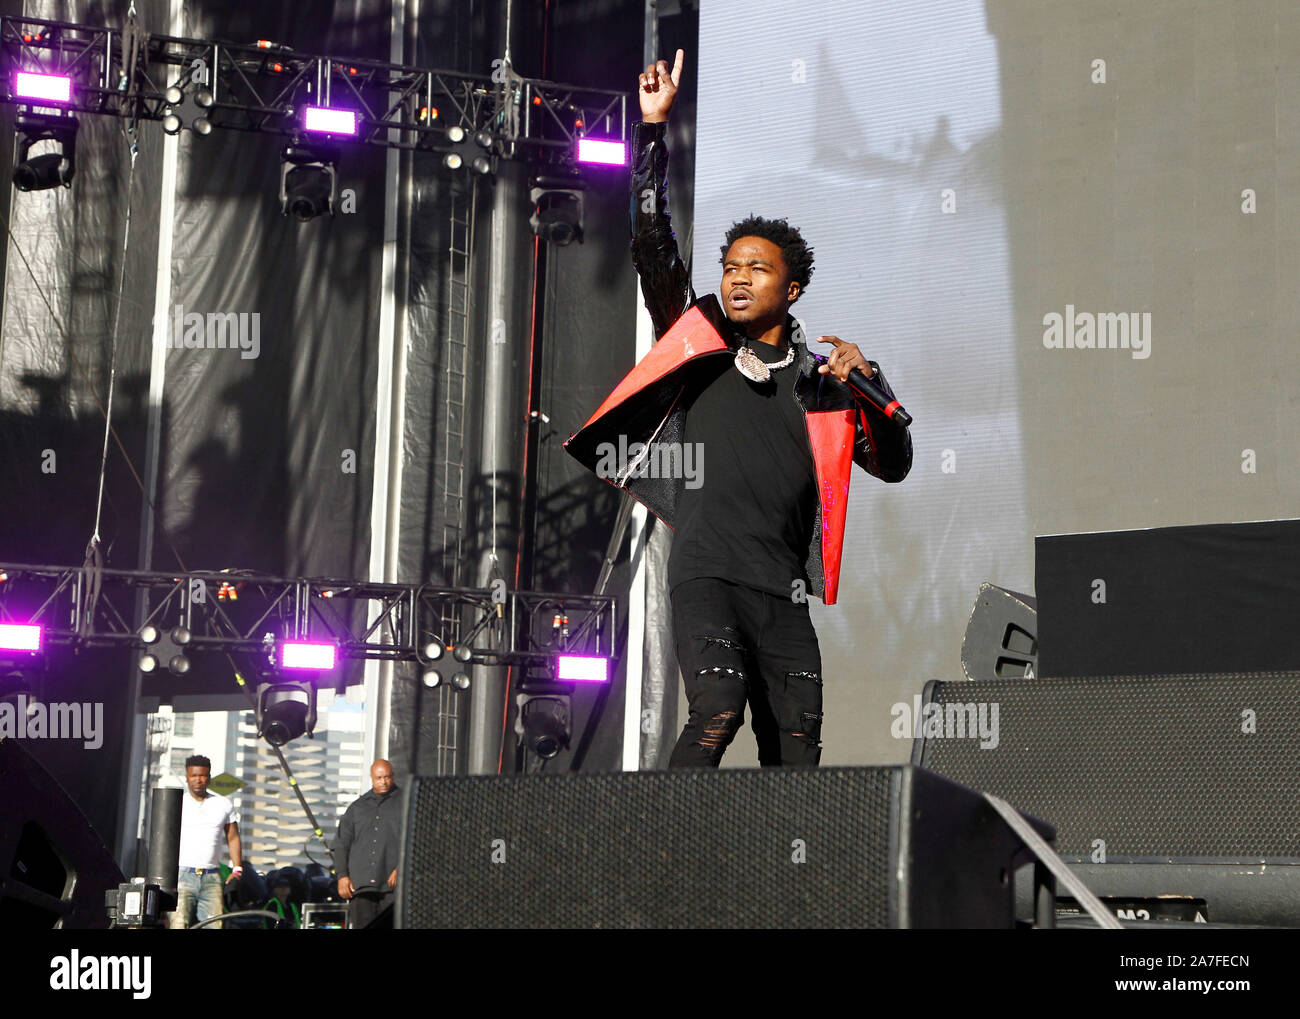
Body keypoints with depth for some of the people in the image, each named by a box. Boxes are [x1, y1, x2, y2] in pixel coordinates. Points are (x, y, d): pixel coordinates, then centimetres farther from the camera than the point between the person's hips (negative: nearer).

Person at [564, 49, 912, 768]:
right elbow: (651, 243, 8)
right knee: (718, 710, -26)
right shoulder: (700, 342, 15)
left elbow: (894, 465, 17)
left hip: (784, 594, 3)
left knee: (795, 758, -2)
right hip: (706, 571, -3)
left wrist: (869, 382, 1)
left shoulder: (819, 382, 18)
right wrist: (653, 126, 3)